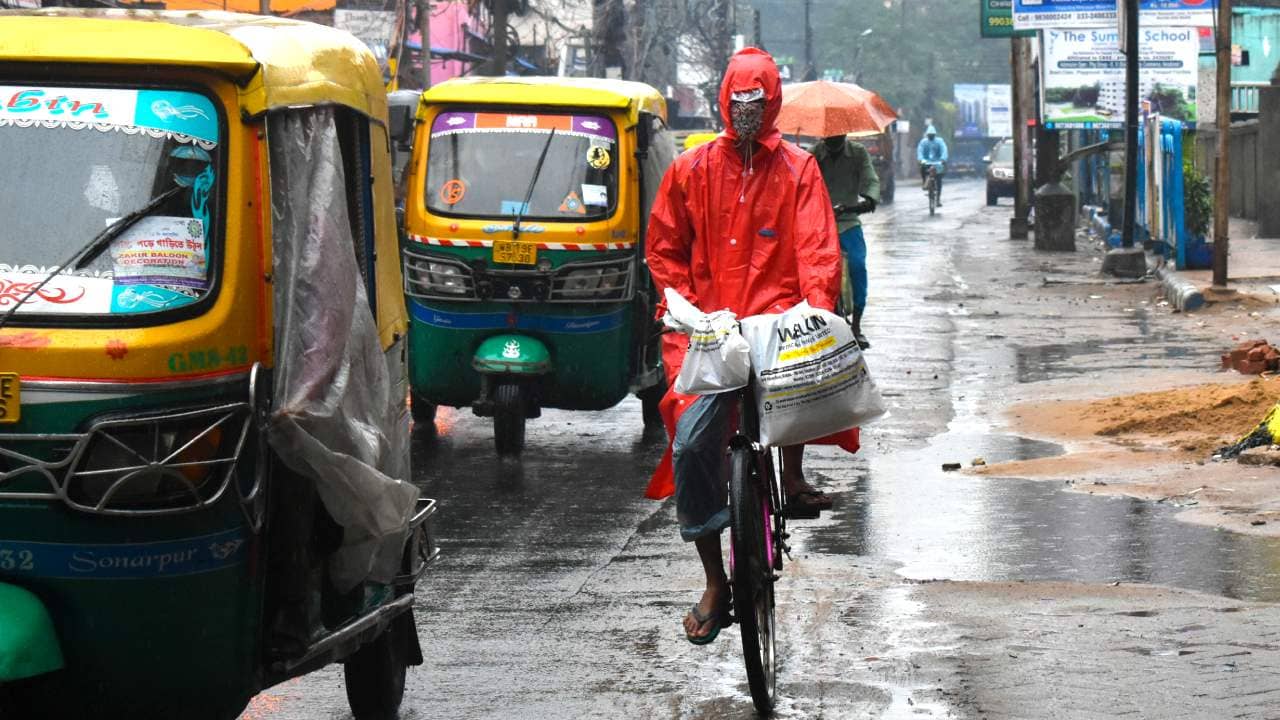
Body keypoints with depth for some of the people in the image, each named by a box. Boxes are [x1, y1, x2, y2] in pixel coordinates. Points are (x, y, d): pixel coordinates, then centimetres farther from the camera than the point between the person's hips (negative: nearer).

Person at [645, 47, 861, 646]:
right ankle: (715, 585, 2)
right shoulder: (692, 169, 10)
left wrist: (815, 309, -18)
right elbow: (663, 248, 14)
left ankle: (792, 473, -10)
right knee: (691, 444, -11)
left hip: (778, 317, -1)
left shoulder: (798, 169, 7)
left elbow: (818, 249, -1)